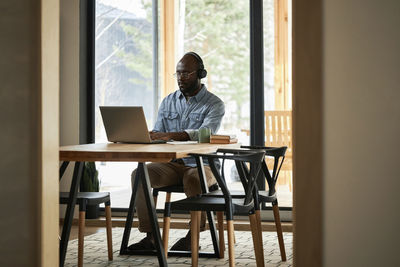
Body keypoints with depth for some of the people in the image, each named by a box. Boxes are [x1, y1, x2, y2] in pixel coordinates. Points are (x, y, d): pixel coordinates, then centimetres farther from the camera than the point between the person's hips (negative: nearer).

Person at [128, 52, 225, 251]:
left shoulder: (214, 104, -3)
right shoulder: (168, 102, 14)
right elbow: (157, 134, 9)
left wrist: (169, 135, -37)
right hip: (171, 163, 5)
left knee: (194, 180, -39)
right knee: (139, 174, -24)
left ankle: (193, 235, -21)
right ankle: (150, 236, -21)